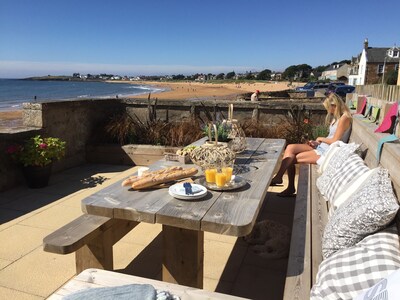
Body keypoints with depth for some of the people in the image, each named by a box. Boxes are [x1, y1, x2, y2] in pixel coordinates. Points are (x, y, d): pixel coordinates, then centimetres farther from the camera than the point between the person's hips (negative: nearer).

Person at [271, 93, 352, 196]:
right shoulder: (336, 117, 17)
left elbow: (335, 141, -16)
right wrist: (317, 142, 4)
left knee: (294, 158, -17)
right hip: (322, 147, 9)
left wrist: (321, 138, -1)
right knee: (290, 148, -10)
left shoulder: (344, 118, -13)